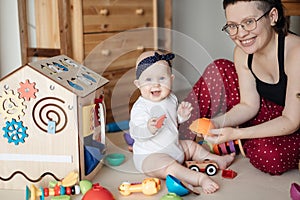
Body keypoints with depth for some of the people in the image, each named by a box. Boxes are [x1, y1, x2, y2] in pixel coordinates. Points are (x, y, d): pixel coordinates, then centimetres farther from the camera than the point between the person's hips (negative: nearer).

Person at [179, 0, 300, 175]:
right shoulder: (242, 52, -11)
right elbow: (249, 106, -6)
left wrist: (236, 134, -34)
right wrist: (215, 123, -24)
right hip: (270, 113, 6)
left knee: (267, 155, -37)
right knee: (219, 70, -9)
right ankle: (179, 139, -3)